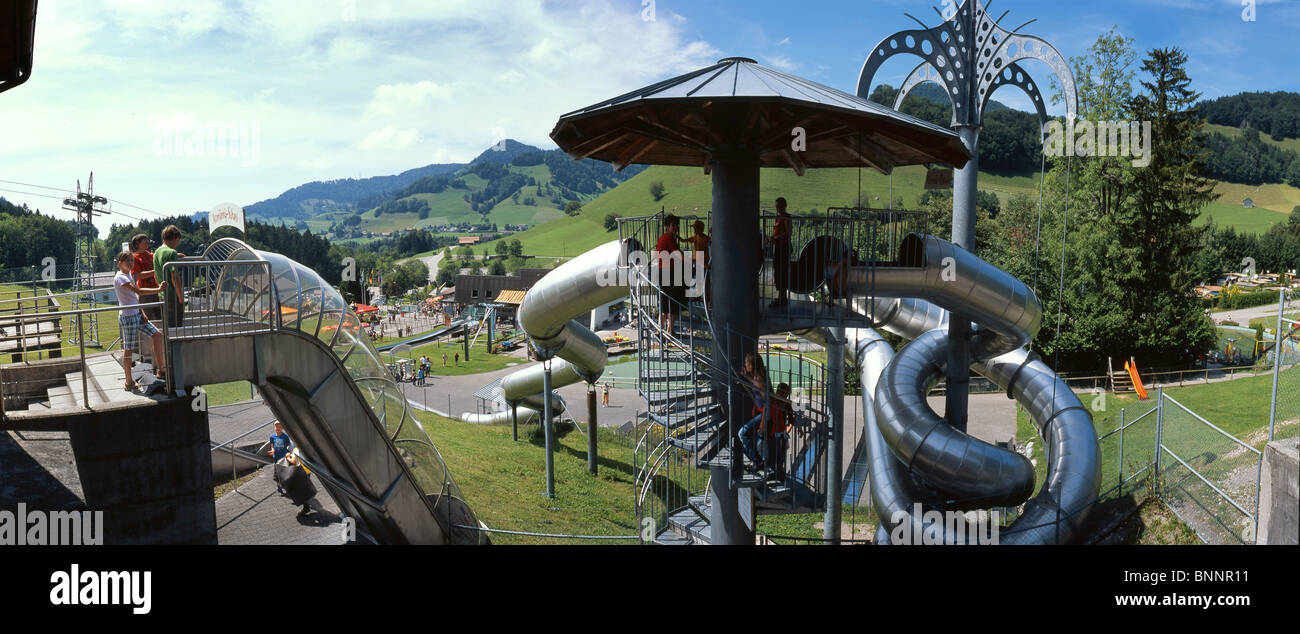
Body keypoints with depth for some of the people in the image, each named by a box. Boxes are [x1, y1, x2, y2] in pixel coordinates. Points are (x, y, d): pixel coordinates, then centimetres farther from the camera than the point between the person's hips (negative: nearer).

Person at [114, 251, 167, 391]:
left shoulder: (129, 276, 14)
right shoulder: (120, 277, -15)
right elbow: (138, 291, -27)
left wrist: (142, 313, 4)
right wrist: (158, 289, -30)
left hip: (137, 314, 9)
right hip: (127, 316, -9)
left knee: (157, 335, 7)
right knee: (128, 349, -1)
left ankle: (161, 369, 13)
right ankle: (129, 382, 8)